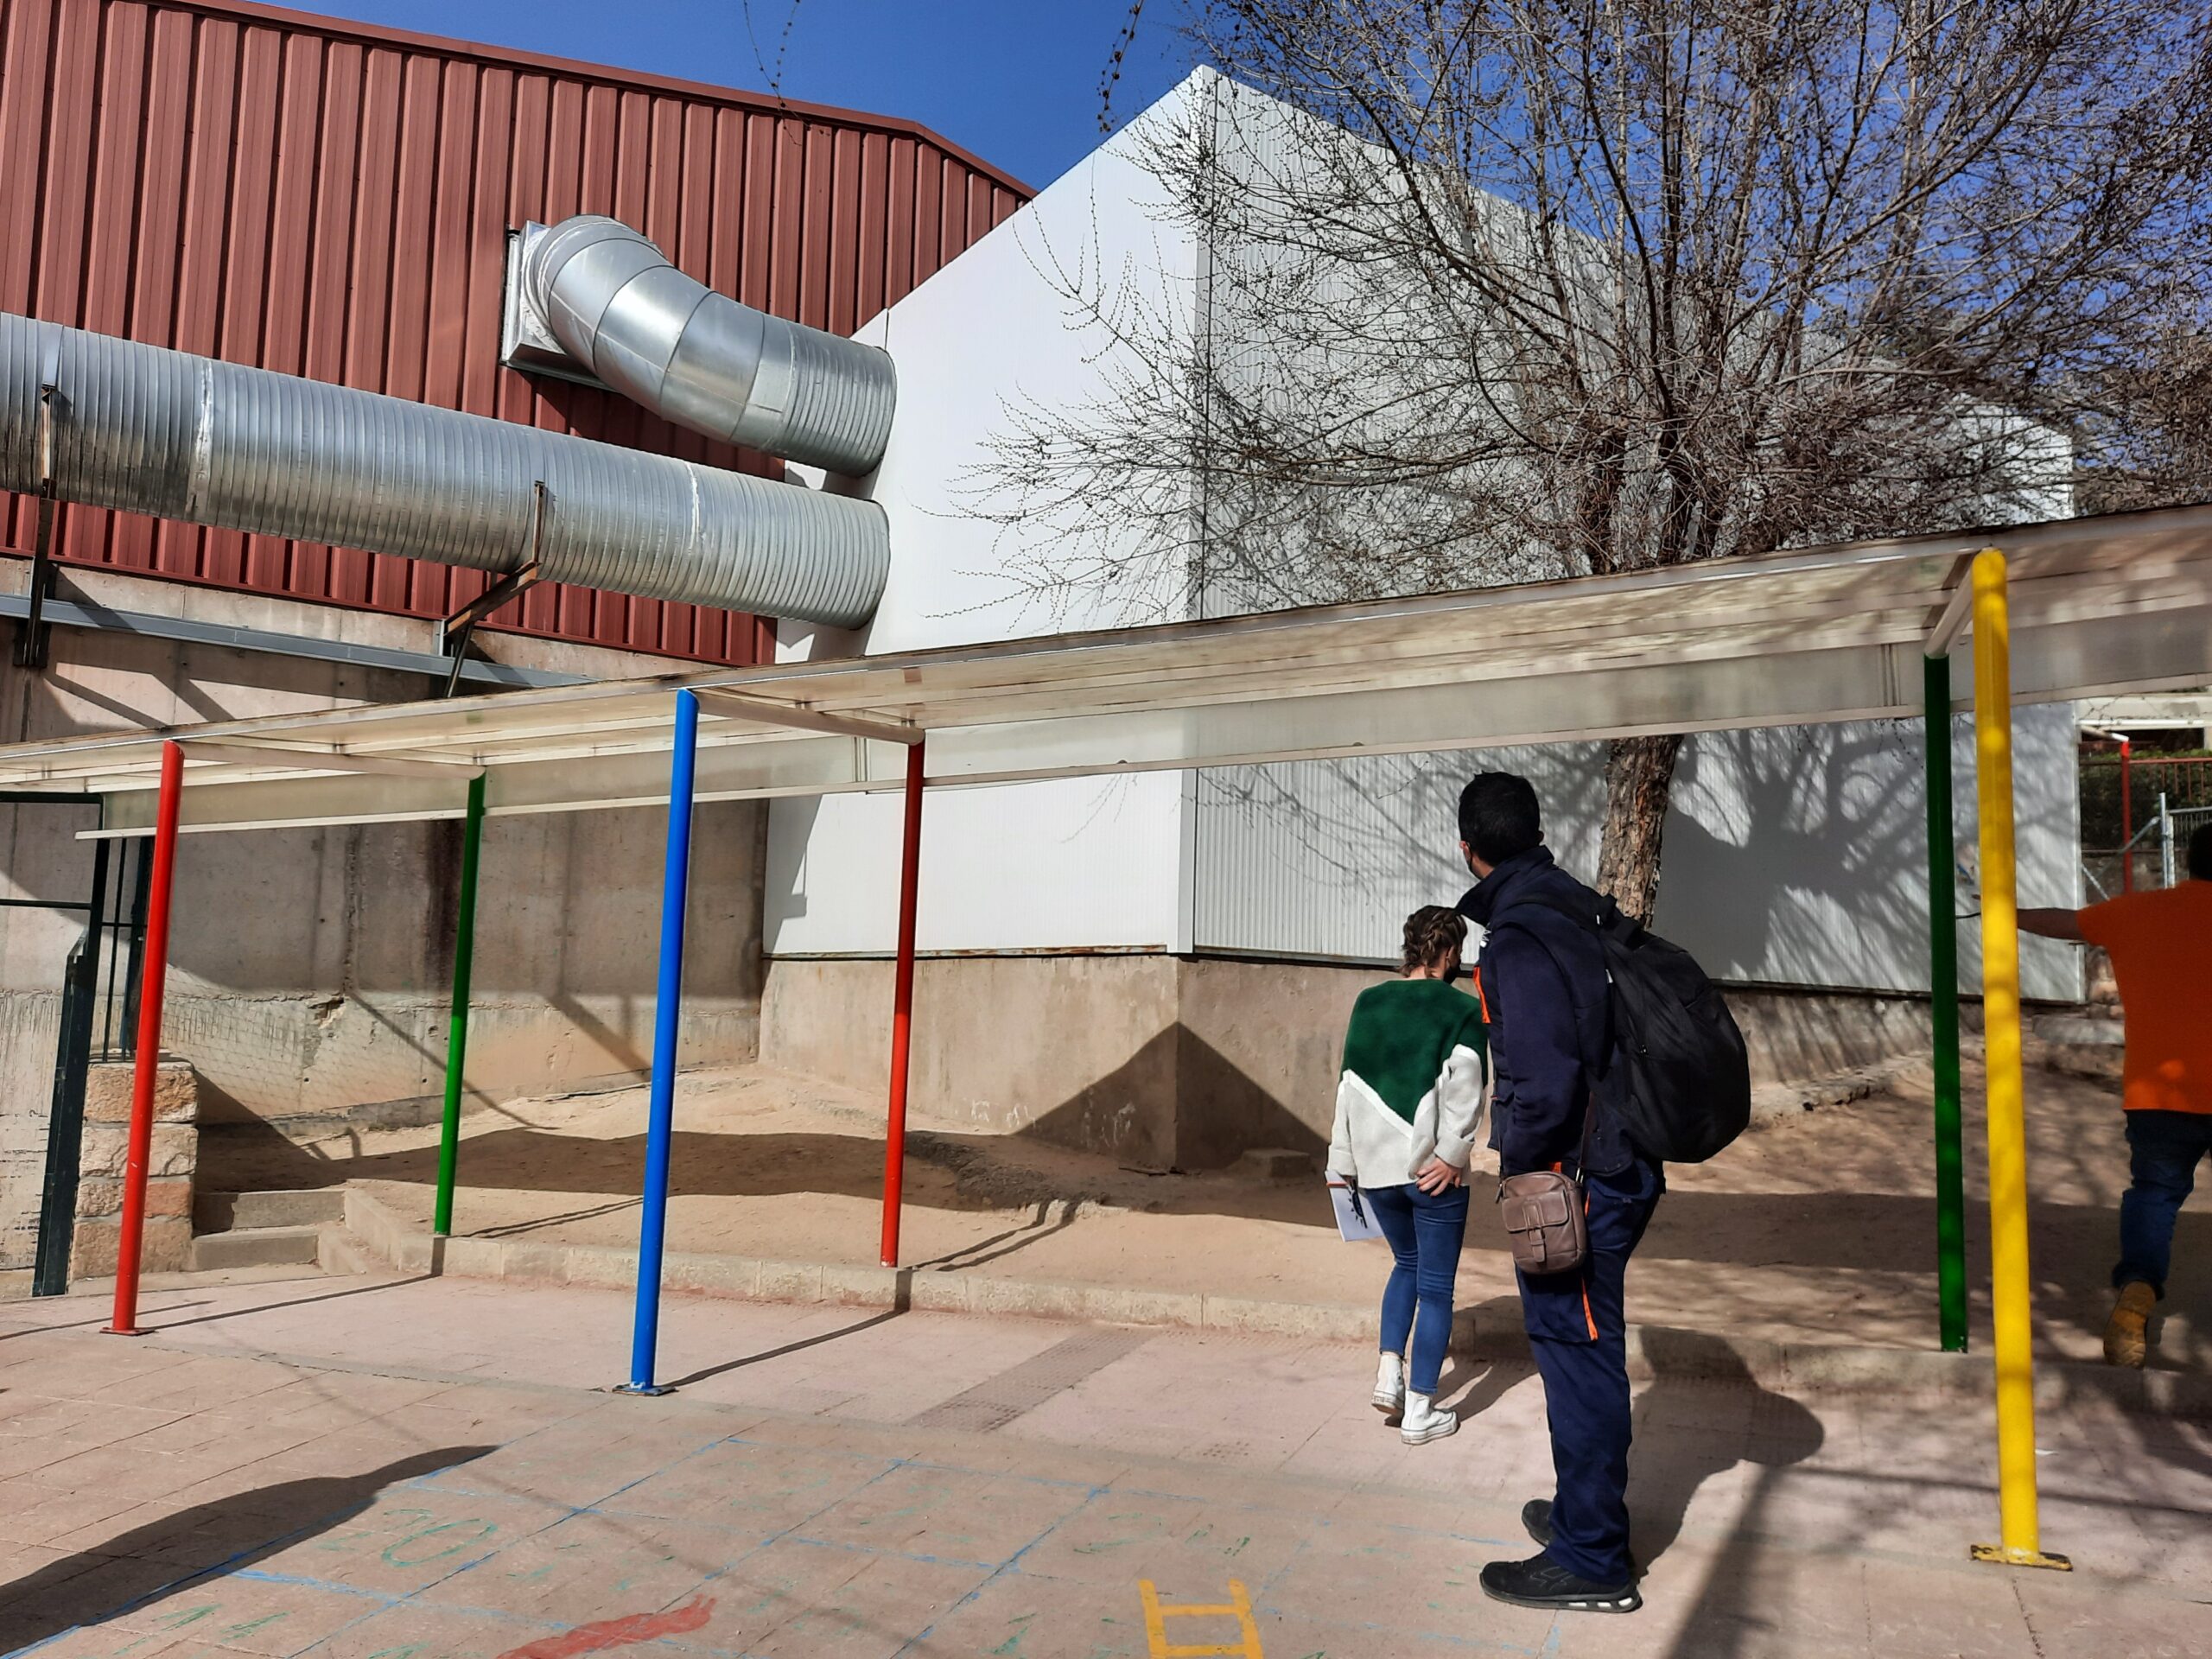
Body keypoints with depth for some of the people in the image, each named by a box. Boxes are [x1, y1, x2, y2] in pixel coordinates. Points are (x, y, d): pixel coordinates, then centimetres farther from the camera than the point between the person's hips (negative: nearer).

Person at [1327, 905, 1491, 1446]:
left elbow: (1350, 1085, 6)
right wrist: (1454, 1154, -14)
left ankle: (1389, 1373, 14)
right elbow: (1467, 1087, -17)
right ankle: (1420, 1411, 12)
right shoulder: (1463, 1010, -6)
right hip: (1433, 1172, -4)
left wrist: (1343, 1161, 10)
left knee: (1406, 1263, 25)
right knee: (1436, 1286, 8)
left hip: (1376, 1166, 4)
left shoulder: (1368, 1002, 5)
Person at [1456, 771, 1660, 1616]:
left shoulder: (1518, 937, -18)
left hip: (1575, 1174, -9)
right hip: (1617, 1165, 9)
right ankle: (1586, 1513, 36)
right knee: (1584, 1349, 20)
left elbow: (1543, 1075, -25)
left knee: (1576, 1352, 0)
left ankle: (1592, 1562, 12)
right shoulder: (1580, 912, 10)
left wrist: (1521, 1166, -10)